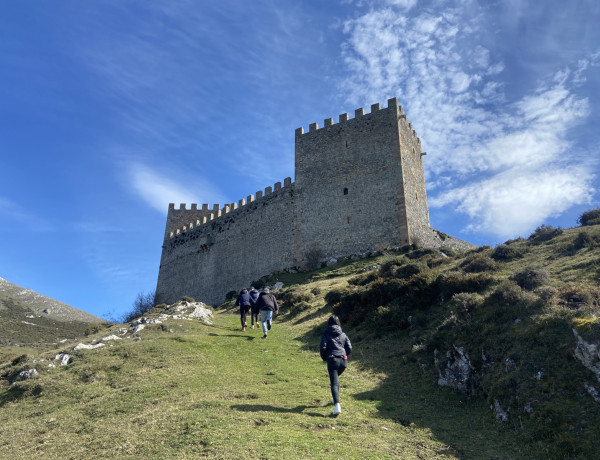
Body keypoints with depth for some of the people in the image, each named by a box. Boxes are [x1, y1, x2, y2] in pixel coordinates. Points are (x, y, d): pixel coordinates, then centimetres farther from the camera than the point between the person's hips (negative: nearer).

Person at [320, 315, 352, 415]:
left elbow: (323, 347, -7)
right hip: (344, 361, 4)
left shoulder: (326, 333, 2)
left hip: (332, 360, -4)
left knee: (334, 383, -8)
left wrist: (324, 358, 9)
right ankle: (335, 398, 33)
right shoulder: (343, 334, 12)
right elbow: (349, 348, 7)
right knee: (336, 379, 28)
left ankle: (337, 405, -22)